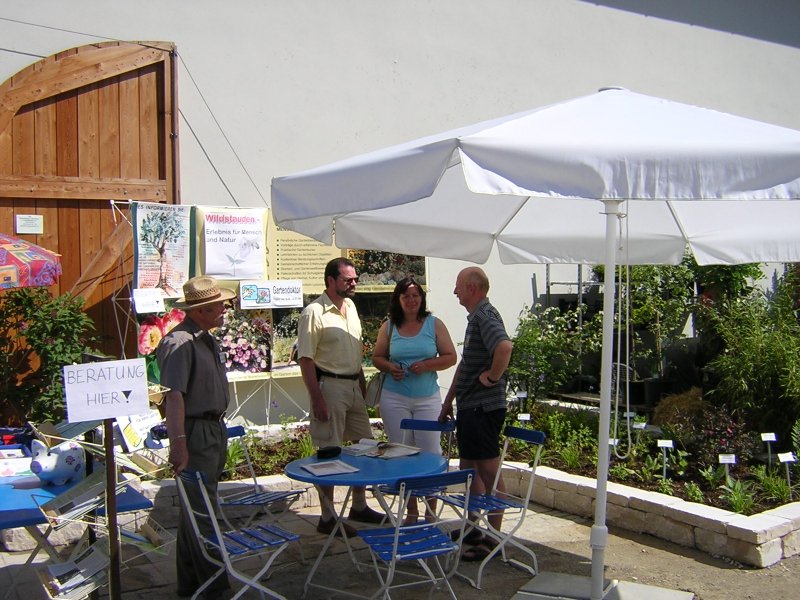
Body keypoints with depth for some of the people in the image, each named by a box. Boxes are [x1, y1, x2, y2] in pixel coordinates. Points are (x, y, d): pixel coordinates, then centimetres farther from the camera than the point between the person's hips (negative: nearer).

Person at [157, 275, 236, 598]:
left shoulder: (207, 339, 12)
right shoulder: (179, 343, -20)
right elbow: (174, 395, -28)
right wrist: (178, 443, -34)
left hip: (214, 430, 10)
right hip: (196, 432, -10)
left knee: (196, 507, 17)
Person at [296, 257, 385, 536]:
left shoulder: (350, 306, 10)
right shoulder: (314, 312, -15)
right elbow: (305, 359, -16)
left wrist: (362, 381, 17)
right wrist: (317, 398, -19)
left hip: (353, 385, 8)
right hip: (329, 386, -8)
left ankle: (359, 506, 30)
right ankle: (327, 518, 10)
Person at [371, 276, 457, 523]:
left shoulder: (434, 324, 3)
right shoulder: (388, 327, 7)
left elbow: (450, 357, 3)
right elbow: (377, 357, 14)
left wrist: (427, 365, -13)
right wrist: (389, 367, -7)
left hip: (427, 398, -1)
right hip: (395, 399, 2)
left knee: (431, 453, -4)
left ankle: (431, 510, 8)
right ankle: (411, 510, 18)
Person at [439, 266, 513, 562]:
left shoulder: (485, 315, -15)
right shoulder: (475, 316, 17)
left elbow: (505, 346, -37)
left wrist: (492, 376, -22)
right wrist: (448, 402, 25)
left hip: (483, 408, -11)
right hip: (470, 407, 11)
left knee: (490, 475, -3)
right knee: (469, 470, 18)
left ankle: (492, 538, 5)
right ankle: (472, 529, 30)